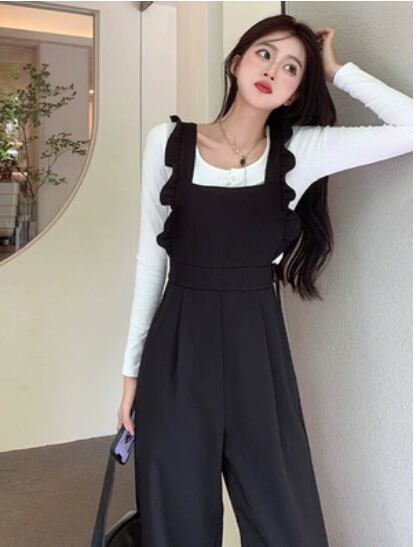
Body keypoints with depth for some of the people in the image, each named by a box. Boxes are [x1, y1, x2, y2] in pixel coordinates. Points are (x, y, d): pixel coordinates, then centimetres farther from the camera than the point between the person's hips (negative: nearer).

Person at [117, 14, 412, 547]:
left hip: (258, 345, 0)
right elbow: (150, 257, 4)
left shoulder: (300, 152, 0)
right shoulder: (167, 142, 0)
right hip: (176, 347, 0)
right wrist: (132, 368, 5)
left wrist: (337, 70, 1)